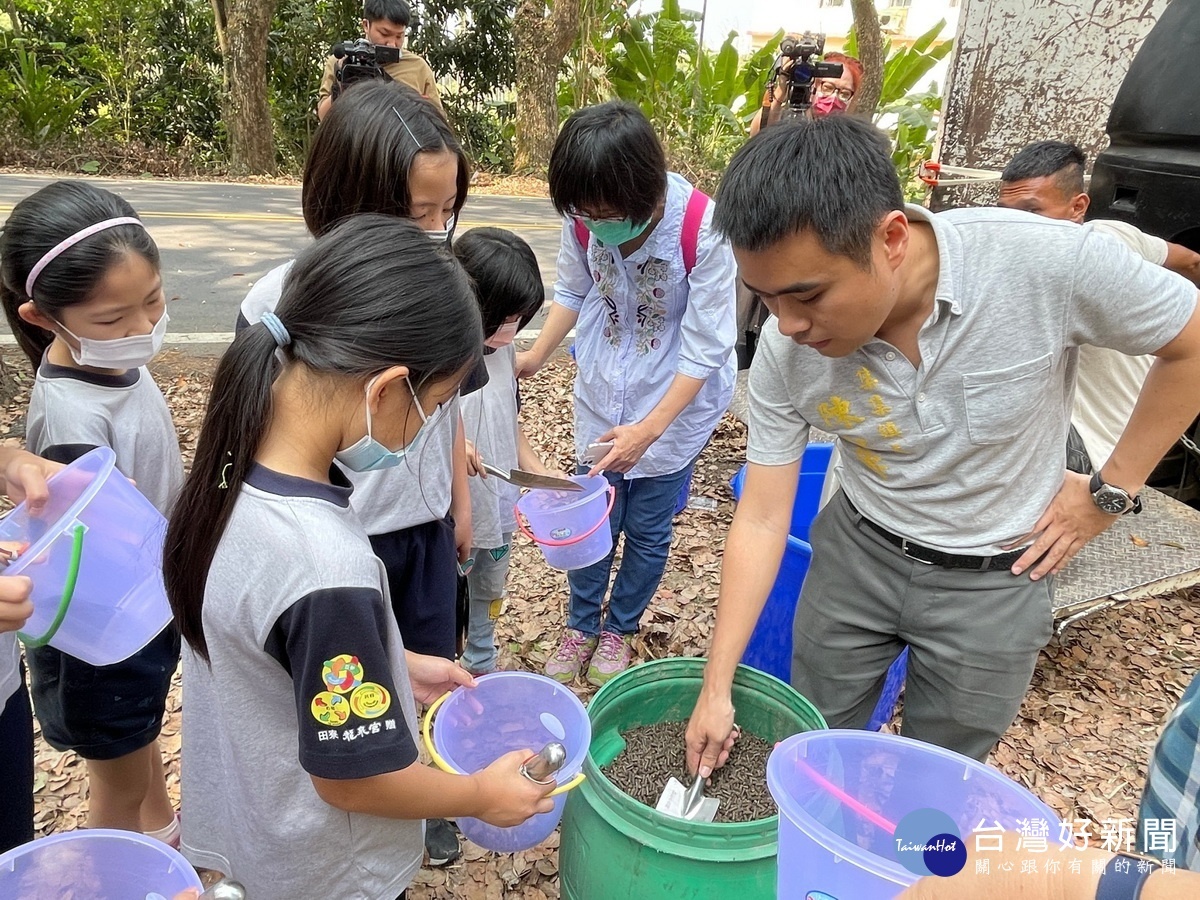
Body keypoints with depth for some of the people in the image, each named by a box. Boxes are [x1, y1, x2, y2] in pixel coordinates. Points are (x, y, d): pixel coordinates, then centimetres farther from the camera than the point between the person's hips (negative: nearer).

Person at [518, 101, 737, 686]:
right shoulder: (584, 219, -15)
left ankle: (620, 627, 37)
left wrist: (650, 428, -25)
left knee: (647, 529, 11)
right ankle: (581, 624, 36)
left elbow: (705, 349, -21)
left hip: (675, 401, -3)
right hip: (601, 394, 3)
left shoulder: (703, 231, -27)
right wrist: (536, 356, -5)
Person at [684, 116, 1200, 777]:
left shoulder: (1048, 260, -29)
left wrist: (1111, 491, -10)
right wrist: (716, 688, -13)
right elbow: (761, 520, -14)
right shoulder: (784, 353, -21)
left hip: (996, 578, -1)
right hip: (857, 553, 2)